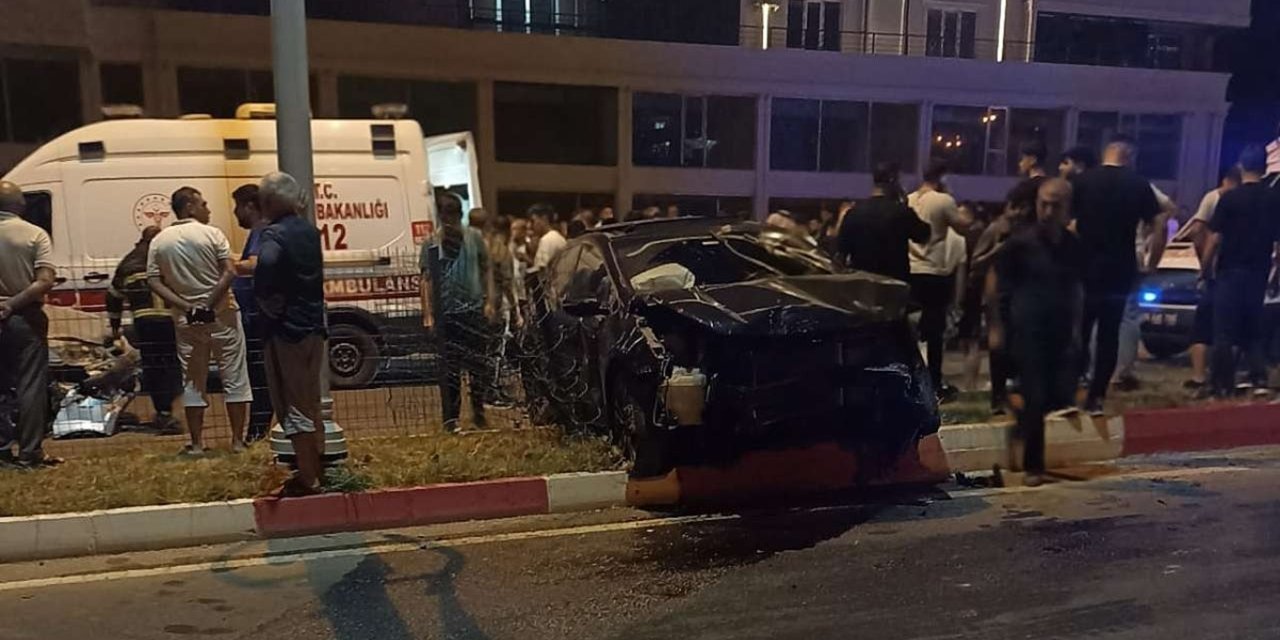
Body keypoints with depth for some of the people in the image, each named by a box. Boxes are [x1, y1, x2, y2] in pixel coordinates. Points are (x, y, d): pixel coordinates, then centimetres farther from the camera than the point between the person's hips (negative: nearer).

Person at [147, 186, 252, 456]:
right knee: (234, 377, 5)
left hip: (186, 319, 3)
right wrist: (209, 305, -14)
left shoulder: (159, 241, 5)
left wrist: (184, 306, -6)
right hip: (221, 315, -3)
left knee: (193, 381, 11)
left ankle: (197, 443, 15)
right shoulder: (211, 234, -7)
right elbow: (229, 272, -17)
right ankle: (238, 440, 9)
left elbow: (154, 281, -1)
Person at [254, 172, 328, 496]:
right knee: (311, 404, 17)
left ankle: (307, 479, 5)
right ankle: (317, 469, 27)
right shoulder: (309, 231, 10)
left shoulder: (274, 234, -14)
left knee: (293, 408, -1)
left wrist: (268, 304, -19)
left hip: (284, 331, -8)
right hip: (313, 327, 8)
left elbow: (266, 264, -36)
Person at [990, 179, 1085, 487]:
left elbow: (1077, 288, 15)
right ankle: (1033, 466, 9)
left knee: (1062, 396, 0)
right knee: (1036, 398, -4)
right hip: (1027, 329, -4)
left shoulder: (1074, 247, 4)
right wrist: (997, 325, -6)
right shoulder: (1020, 241, -8)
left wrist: (1076, 327, 9)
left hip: (1061, 331, 4)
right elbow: (994, 282, -4)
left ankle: (1022, 417, 31)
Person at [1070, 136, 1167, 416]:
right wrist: (1151, 265, 8)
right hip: (1120, 272, 1)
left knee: (1078, 332, 9)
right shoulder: (1139, 185, 1)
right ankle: (1096, 397, 10)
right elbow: (1160, 228, -2)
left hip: (1084, 270, -1)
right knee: (1109, 335, 9)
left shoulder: (1082, 180, -1)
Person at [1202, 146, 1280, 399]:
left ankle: (1223, 386, 2)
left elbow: (1215, 238, -11)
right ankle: (1259, 380, 6)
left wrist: (1206, 266, 0)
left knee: (1225, 331, 1)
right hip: (1258, 273, 4)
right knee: (1252, 329, 16)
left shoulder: (1230, 199, -9)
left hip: (1231, 271, -4)